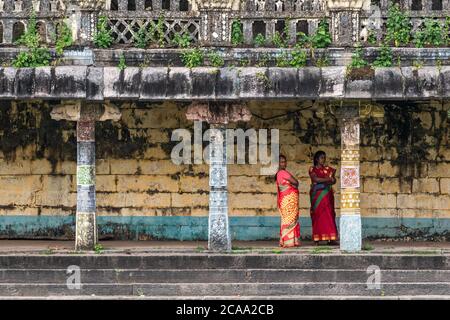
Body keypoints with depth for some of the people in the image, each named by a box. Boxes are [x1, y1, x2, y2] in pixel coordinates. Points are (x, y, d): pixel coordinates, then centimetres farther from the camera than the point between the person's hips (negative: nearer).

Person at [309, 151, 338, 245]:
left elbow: (333, 180, 5)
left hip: (327, 194, 2)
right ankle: (317, 239, -5)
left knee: (328, 215, -7)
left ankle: (330, 238, -12)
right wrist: (328, 179, -7)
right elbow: (316, 179, -11)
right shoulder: (312, 169, 6)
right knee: (317, 215, -5)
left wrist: (321, 181, -11)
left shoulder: (328, 169, 14)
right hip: (317, 194, -2)